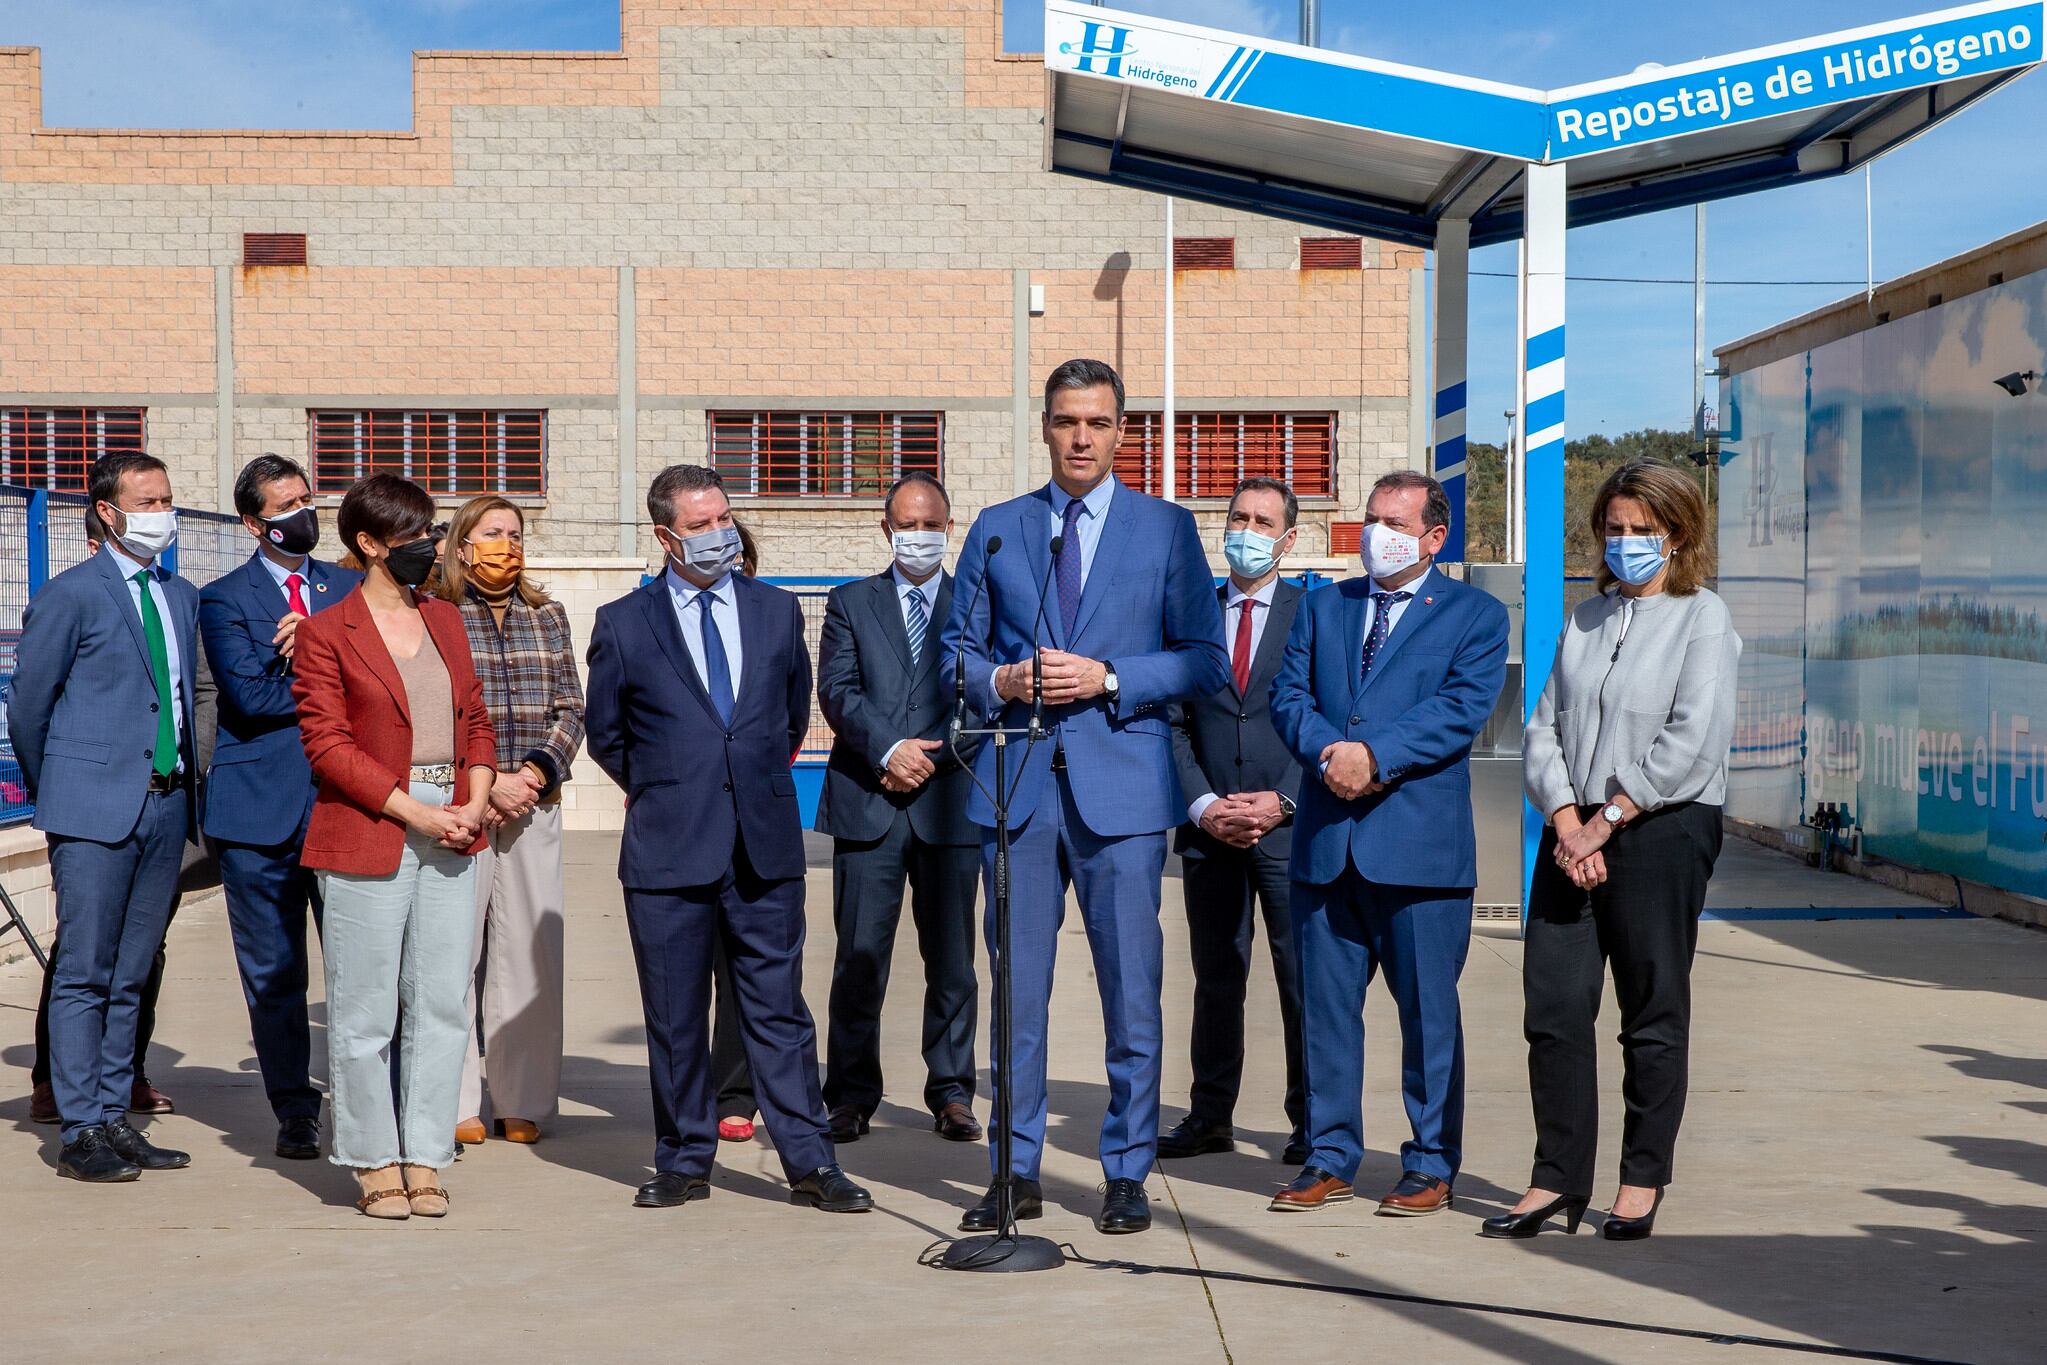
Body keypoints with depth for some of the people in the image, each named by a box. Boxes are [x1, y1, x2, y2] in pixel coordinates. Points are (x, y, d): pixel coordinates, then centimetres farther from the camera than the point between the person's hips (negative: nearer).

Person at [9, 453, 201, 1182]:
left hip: (165, 807, 6)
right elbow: (28, 706, 0)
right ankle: (81, 1131, 2)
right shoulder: (69, 596, -5)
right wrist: (53, 795, 7)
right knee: (84, 975, -2)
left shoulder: (183, 597, 14)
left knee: (130, 976, 10)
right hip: (95, 812, -6)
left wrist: (183, 786, 13)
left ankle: (114, 1117, 17)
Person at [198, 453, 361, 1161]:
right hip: (262, 806, -2)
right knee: (273, 971, 5)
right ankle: (295, 1111, 17)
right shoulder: (224, 599, 2)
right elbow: (250, 695, -10)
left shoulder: (349, 587, 13)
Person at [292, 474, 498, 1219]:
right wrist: (413, 812, -14)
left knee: (442, 1004, 5)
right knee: (364, 1010, 1)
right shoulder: (326, 632, -2)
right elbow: (327, 742, -8)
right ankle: (375, 1164, 12)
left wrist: (476, 801, -1)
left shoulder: (445, 619, 15)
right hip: (368, 838, -5)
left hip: (452, 840, 5)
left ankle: (424, 1160, 13)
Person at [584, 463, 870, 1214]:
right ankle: (684, 1161, 19)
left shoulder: (777, 611, 8)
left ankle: (810, 1162, 9)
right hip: (668, 849, -1)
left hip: (765, 847, 1)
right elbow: (605, 734, 12)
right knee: (674, 1018, 7)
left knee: (779, 1009, 4)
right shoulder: (623, 624, 2)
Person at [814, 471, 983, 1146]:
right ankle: (851, 1096, 7)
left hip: (950, 801, 0)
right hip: (868, 803, 0)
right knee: (860, 955, -1)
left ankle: (951, 1092, 13)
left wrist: (930, 757, -9)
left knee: (952, 957, 4)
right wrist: (889, 750, -12)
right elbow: (837, 690, 1)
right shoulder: (850, 603, 13)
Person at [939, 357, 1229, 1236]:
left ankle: (1127, 1173, 13)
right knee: (1015, 990, 6)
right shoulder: (997, 529, 12)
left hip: (1122, 787, -2)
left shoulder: (1168, 529, 5)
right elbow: (957, 648, 14)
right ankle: (1017, 1172, 16)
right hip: (1017, 787, 2)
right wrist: (1000, 681, -7)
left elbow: (1205, 662, 1)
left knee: (1131, 991, 1)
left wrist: (1109, 680, -12)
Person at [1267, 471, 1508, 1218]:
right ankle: (1330, 1156, 17)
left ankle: (1431, 1165, 12)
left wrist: (1374, 754, -17)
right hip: (1326, 840, 4)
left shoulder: (1475, 615, 5)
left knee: (1428, 1008, 2)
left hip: (1420, 840, -4)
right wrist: (1328, 752, -11)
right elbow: (1289, 694, 8)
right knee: (1325, 1002, 7)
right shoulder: (1323, 607, 17)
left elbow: (1462, 709, -8)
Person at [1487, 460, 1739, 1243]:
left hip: (1662, 833, -5)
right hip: (1574, 832, 5)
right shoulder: (1587, 620, 15)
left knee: (1654, 1014, 3)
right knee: (1552, 1007, 2)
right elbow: (1544, 728, 9)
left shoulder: (1704, 620, -1)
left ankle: (1642, 1181, 14)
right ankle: (1558, 1179, 11)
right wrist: (1567, 821, -6)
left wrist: (1609, 819, -13)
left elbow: (1692, 743, -12)